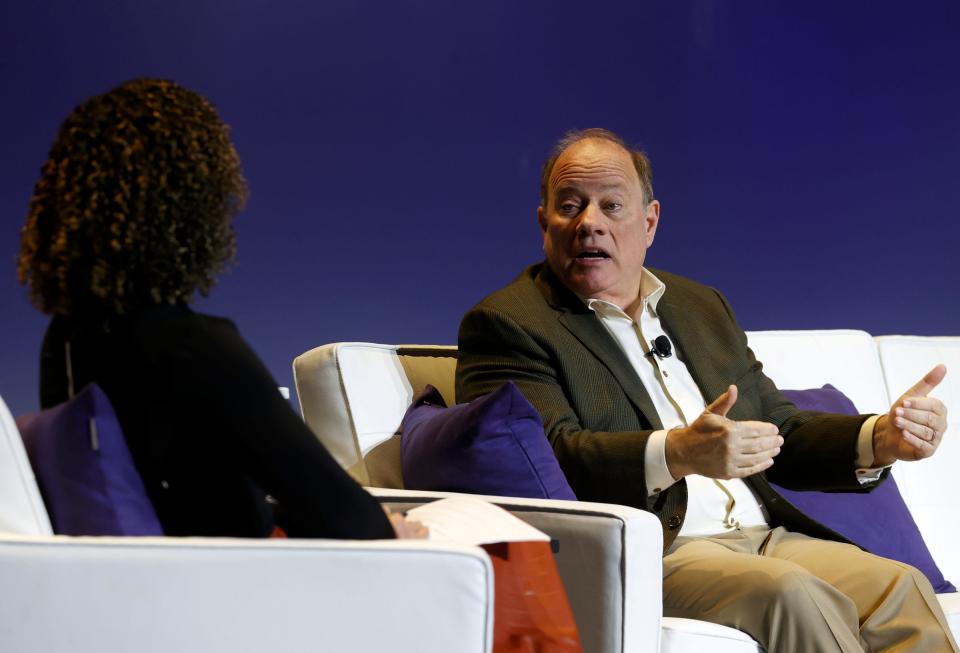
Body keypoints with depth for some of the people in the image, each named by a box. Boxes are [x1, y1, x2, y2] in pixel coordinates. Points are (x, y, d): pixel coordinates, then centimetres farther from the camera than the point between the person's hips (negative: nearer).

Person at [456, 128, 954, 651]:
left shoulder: (701, 307, 24)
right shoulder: (505, 323, 3)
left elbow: (780, 435, 25)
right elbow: (550, 454, -13)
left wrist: (880, 439, 4)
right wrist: (675, 455, -30)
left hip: (766, 536, 6)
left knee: (903, 589, -20)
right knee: (792, 595, -32)